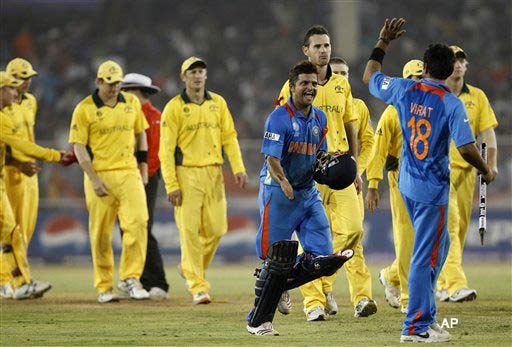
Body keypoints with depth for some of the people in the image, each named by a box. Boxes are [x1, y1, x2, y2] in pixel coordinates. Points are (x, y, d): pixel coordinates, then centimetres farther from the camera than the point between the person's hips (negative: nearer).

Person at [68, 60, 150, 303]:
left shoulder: (131, 103, 10)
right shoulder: (84, 109, -3)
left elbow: (140, 135, 21)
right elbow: (79, 147, -5)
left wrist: (143, 169, 15)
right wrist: (94, 179, -13)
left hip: (129, 174, 3)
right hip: (101, 176, -3)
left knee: (138, 222, -15)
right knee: (101, 234, 1)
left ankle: (130, 278, -8)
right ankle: (104, 287, 11)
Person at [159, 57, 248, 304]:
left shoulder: (218, 103, 10)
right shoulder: (174, 107, -2)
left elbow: (229, 137, 9)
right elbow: (166, 149, -4)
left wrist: (238, 167, -6)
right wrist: (171, 185, -12)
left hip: (214, 173, 4)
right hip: (187, 174, -4)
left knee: (216, 228, 2)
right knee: (190, 230, -7)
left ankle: (190, 267, 27)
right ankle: (198, 287, -5)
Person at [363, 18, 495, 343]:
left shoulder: (404, 90, -2)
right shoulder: (451, 103, -17)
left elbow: (369, 77, 16)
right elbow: (465, 148, -22)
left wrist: (383, 42, 25)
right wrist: (486, 172, -4)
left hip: (407, 184, 7)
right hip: (433, 188, -7)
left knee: (437, 245, 24)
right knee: (426, 255, -2)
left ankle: (426, 314, 28)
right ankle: (416, 327, -1)